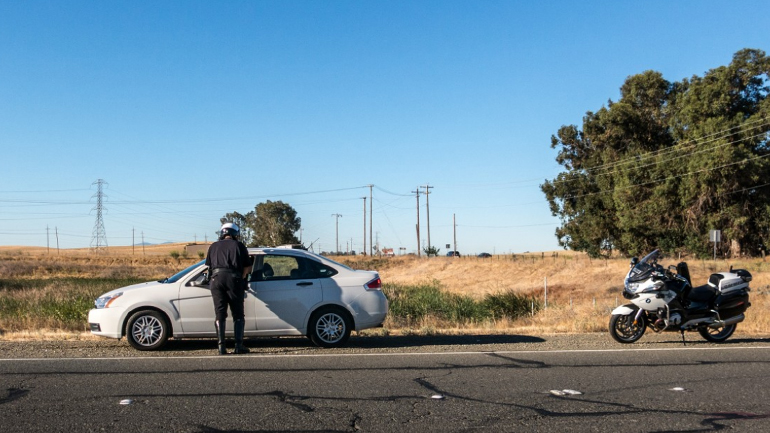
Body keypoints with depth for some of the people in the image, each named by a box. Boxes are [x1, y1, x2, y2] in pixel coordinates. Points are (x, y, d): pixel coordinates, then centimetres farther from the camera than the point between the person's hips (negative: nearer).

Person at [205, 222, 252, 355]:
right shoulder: (239, 245, 11)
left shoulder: (214, 246, 19)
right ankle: (239, 345, 0)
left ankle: (221, 346, 2)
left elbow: (209, 266, 15)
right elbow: (246, 267, 9)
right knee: (238, 315, 5)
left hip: (216, 279, 2)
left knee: (220, 315, 6)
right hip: (233, 279, -2)